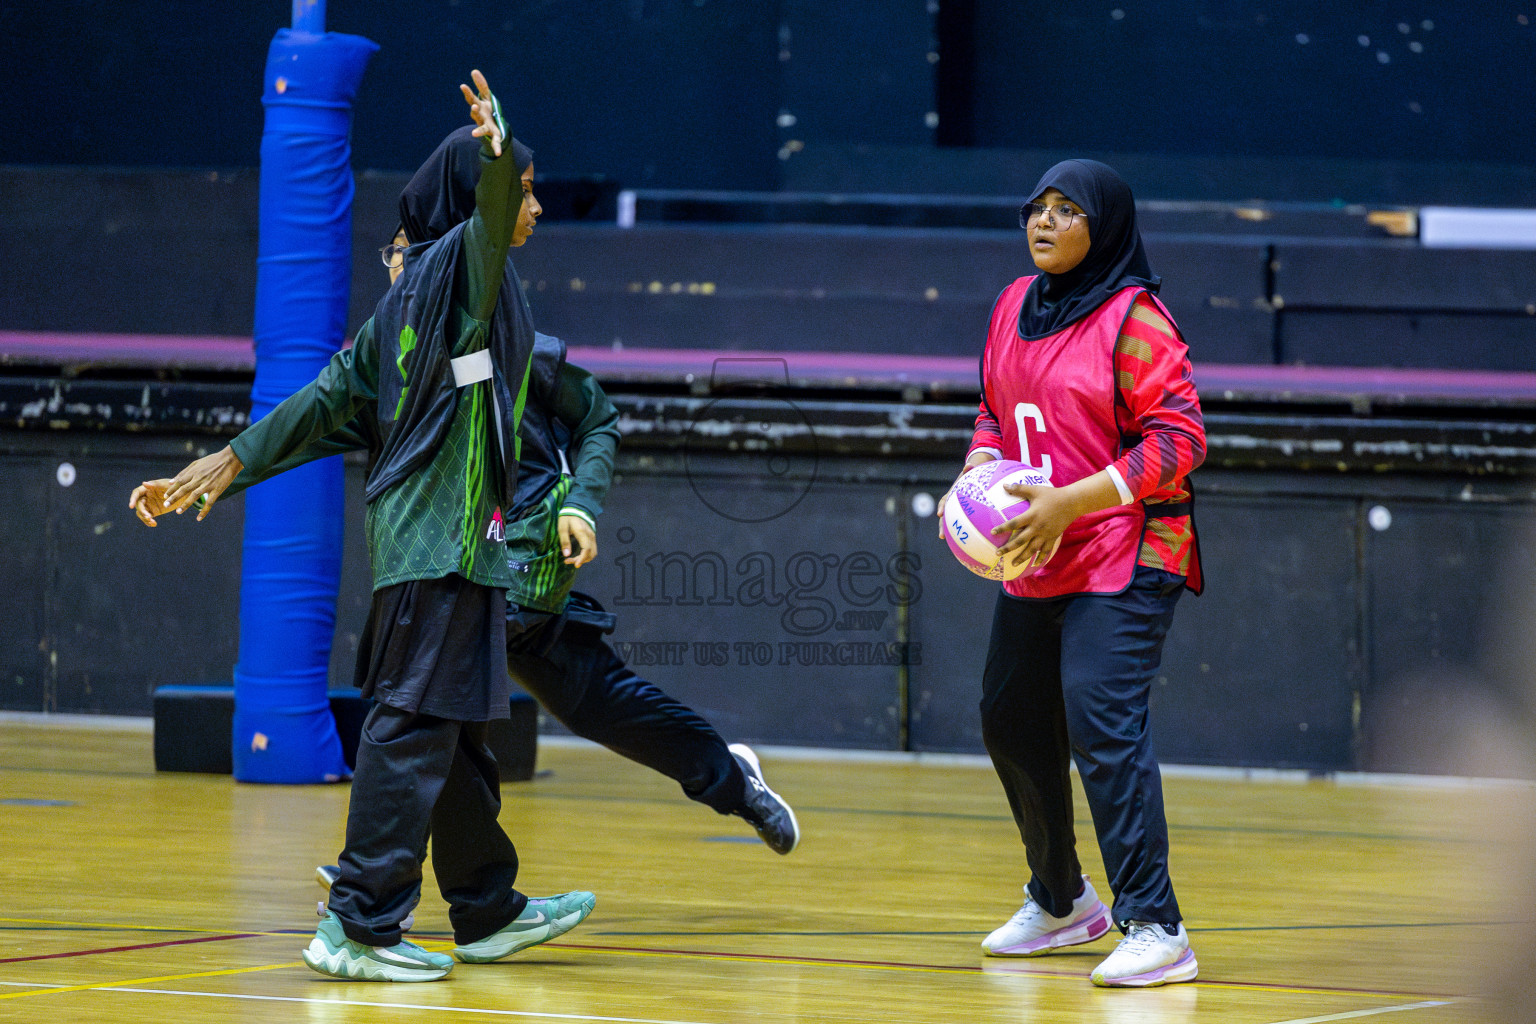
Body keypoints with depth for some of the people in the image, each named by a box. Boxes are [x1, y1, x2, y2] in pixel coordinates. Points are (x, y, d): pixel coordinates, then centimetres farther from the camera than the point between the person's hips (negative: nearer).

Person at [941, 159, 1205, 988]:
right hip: (1034, 563, 9)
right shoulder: (1015, 307, 9)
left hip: (1124, 560, -8)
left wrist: (1069, 503, -21)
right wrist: (980, 469, 1)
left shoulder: (1133, 319, -13)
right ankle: (1060, 902, 36)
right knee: (1011, 721, 16)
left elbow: (1178, 439, -16)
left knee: (1102, 723, -19)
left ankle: (1154, 928, -17)